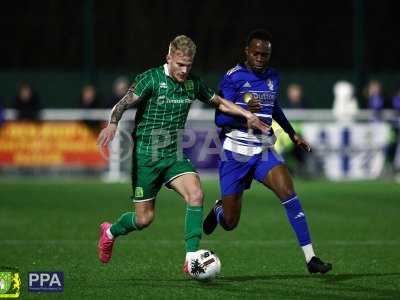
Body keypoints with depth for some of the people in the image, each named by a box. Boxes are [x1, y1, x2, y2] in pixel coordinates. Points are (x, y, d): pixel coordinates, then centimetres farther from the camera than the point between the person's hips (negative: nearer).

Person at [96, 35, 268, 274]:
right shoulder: (151, 79, -12)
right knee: (145, 218, 1)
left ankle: (191, 258, -22)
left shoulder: (193, 83, 5)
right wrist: (113, 124, -41)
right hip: (146, 156, -4)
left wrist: (247, 114, 10)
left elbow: (219, 102, 21)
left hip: (174, 156, 4)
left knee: (196, 195, -23)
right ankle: (110, 232, 35)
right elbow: (124, 104, -21)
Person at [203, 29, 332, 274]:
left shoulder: (273, 77, 8)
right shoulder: (233, 77, -9)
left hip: (264, 150, 4)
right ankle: (219, 209, 41)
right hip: (236, 152, -4)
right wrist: (244, 110, -30)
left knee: (288, 192, -24)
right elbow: (220, 118, -13)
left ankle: (310, 258, -25)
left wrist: (293, 134, 24)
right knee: (230, 223, 1)